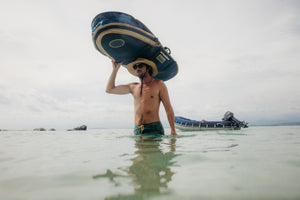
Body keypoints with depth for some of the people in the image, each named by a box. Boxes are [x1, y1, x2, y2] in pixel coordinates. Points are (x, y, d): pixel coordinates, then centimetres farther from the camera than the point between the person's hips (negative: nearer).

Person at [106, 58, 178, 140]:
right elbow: (109, 89, 17)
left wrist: (173, 131, -6)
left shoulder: (159, 84, 3)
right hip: (137, 130, 4)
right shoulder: (133, 87, 14)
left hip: (154, 129, -4)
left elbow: (169, 109, 0)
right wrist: (115, 69, 13)